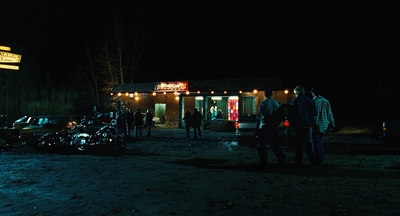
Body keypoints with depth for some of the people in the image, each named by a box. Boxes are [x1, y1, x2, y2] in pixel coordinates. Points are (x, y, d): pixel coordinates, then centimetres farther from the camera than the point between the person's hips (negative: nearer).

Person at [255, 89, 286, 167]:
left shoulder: (262, 104, -8)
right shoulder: (277, 103, 5)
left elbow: (259, 117, -11)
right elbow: (282, 116, 9)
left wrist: (257, 128, -5)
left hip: (264, 128, -4)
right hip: (274, 128, 4)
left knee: (262, 146, 6)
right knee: (274, 145, 13)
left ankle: (263, 162, 3)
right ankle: (281, 157, -2)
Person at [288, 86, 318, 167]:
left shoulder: (294, 101, -6)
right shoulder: (310, 101, 6)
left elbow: (290, 115, -8)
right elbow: (315, 113, 9)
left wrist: (292, 124, 1)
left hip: (298, 126, -4)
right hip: (308, 126, 4)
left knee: (298, 145, 2)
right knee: (309, 143, 16)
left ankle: (299, 162, 3)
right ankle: (312, 160, 14)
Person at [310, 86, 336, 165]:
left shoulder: (314, 101, -12)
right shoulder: (326, 101, 8)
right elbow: (330, 113, 12)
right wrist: (332, 123, 21)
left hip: (316, 125, -7)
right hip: (324, 125, 7)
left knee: (315, 142, 0)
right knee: (319, 140, 20)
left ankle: (317, 159, 2)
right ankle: (321, 157, 25)